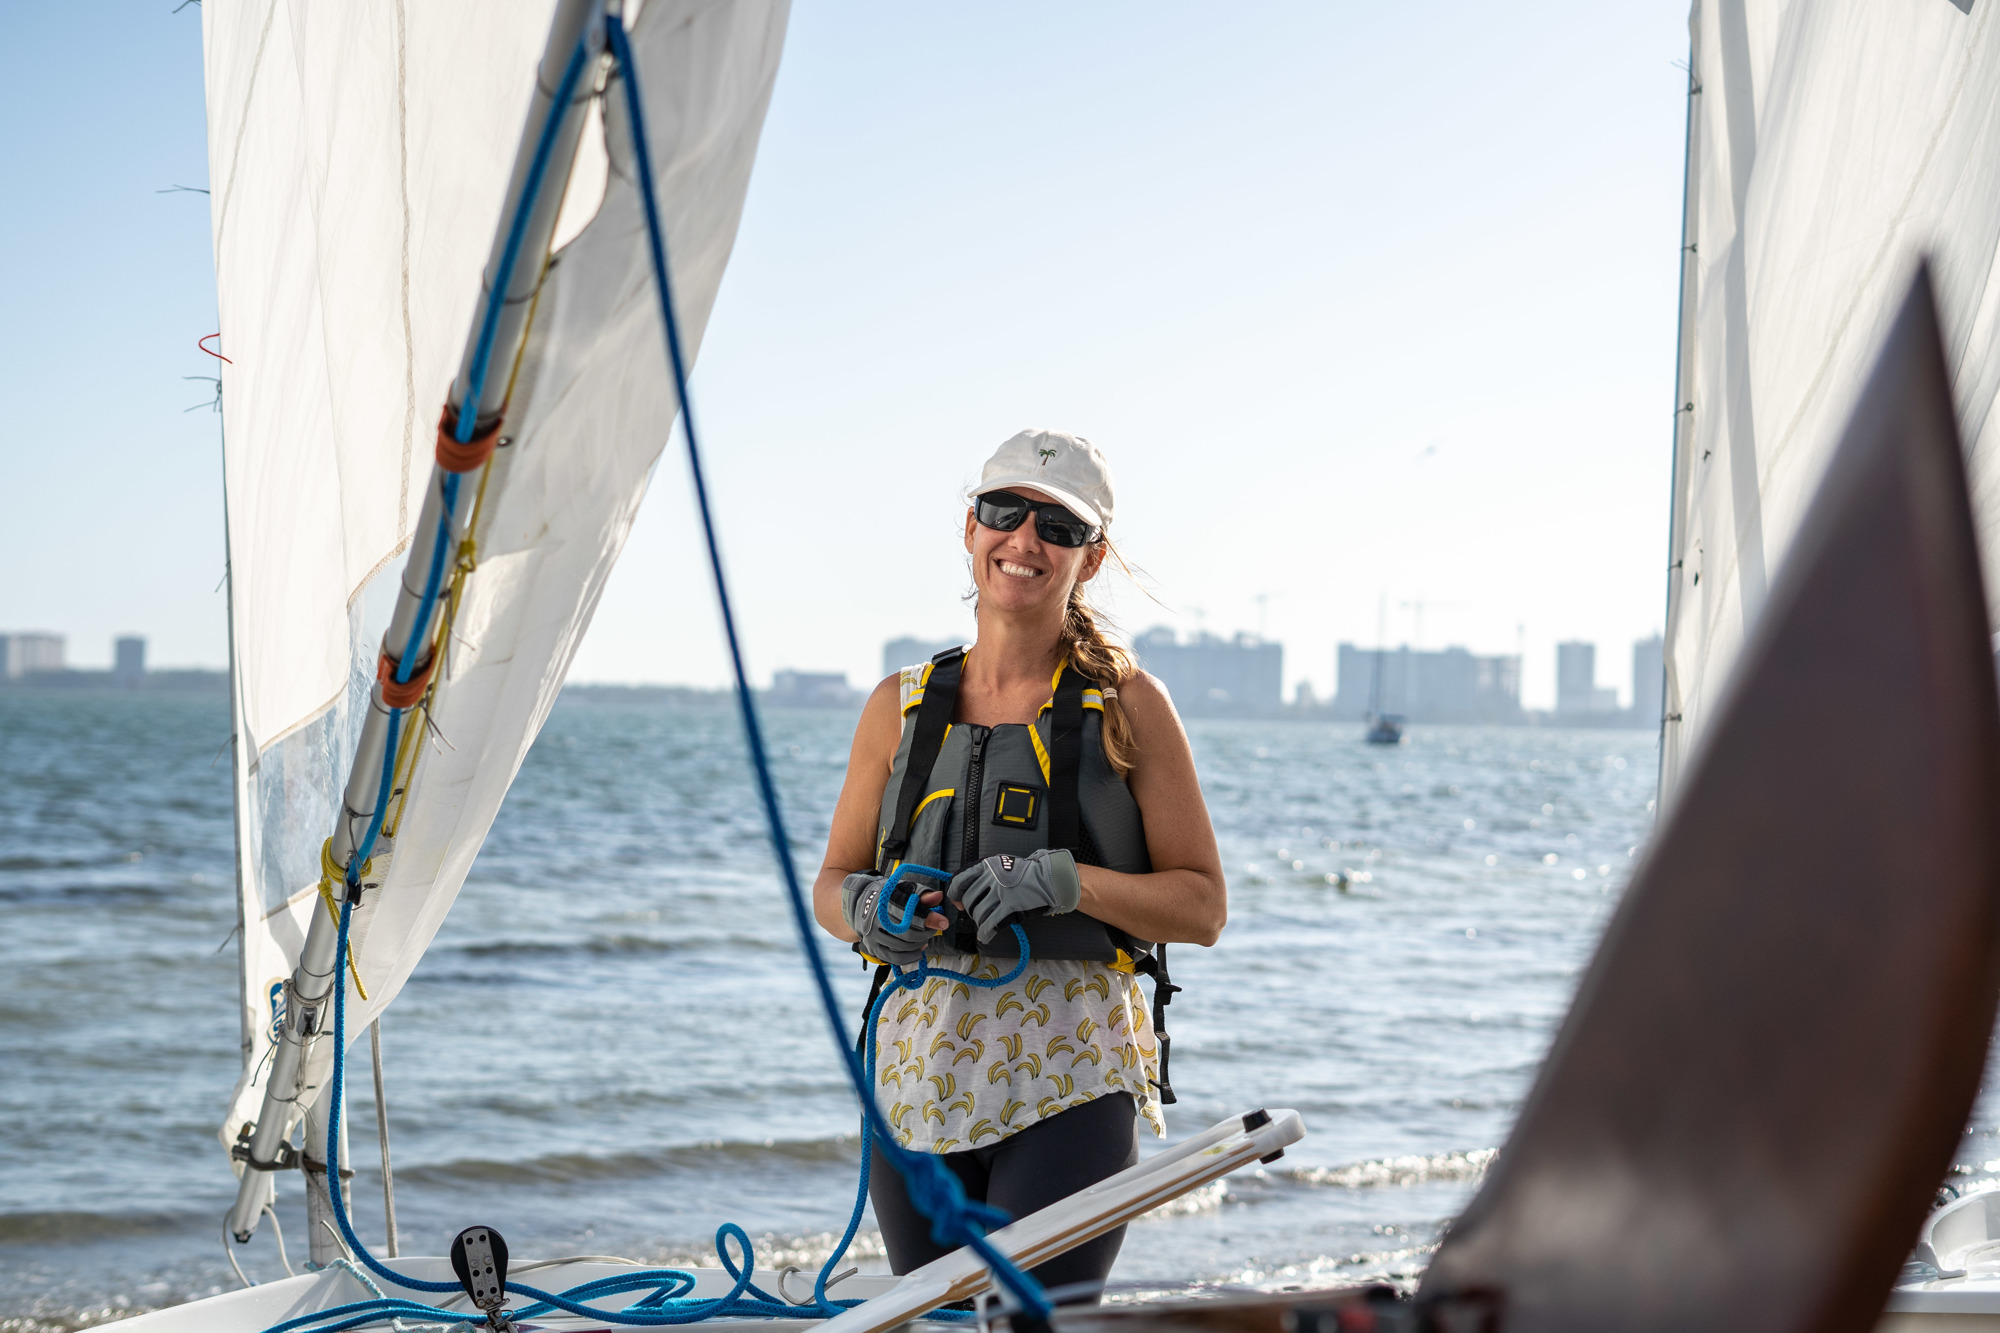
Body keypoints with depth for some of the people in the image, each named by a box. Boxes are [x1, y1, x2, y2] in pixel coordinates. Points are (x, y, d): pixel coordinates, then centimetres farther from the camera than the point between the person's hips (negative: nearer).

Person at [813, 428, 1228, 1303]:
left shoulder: (1126, 705, 3)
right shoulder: (903, 706, 11)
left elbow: (1203, 906, 2)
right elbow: (830, 885, 18)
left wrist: (1064, 880, -13)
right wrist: (866, 908, -6)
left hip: (1072, 1076, -3)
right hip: (920, 1072, 3)